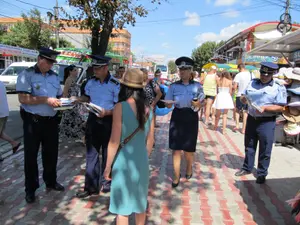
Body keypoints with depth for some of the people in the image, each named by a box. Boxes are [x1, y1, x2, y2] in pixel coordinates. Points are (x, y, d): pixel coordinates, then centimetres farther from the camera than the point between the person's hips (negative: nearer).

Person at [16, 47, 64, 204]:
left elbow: (59, 95, 19)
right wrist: (46, 100, -23)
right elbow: (23, 98, -18)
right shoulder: (26, 75, -9)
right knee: (31, 155, 6)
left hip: (51, 120, 6)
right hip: (33, 121, -5)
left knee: (51, 153, 16)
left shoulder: (54, 76, 10)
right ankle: (30, 189, 20)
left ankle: (51, 181, 34)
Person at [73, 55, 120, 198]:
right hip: (93, 119, 5)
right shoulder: (91, 82, 1)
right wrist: (77, 99, -4)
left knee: (108, 153, 12)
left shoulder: (115, 84, -15)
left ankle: (107, 181, 33)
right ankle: (91, 187, 20)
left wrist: (107, 112, -30)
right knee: (91, 153, 9)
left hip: (108, 121, -5)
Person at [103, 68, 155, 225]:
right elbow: (150, 139, 7)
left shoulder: (121, 107, -15)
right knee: (140, 202, 21)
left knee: (122, 205, 9)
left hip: (124, 162, -5)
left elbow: (115, 141, -15)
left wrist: (108, 166, -5)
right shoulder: (147, 108, 0)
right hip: (142, 161, 5)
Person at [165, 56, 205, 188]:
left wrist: (196, 104, -21)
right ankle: (177, 176, 12)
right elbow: (168, 105, 1)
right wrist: (169, 103, -21)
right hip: (177, 116, 1)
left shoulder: (197, 86, 0)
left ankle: (189, 168, 42)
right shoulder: (174, 86, 2)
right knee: (176, 148, 0)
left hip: (191, 117, 0)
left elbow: (199, 105, 1)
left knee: (189, 148, 12)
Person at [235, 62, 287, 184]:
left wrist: (265, 108, -25)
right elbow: (243, 98, 12)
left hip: (267, 122, -4)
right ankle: (247, 168, 33)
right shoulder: (252, 83, 6)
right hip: (251, 119, 5)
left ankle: (262, 173, 21)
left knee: (265, 150, 6)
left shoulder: (279, 87, -8)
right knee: (249, 146, 16)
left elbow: (280, 107, -12)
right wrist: (243, 98, -12)